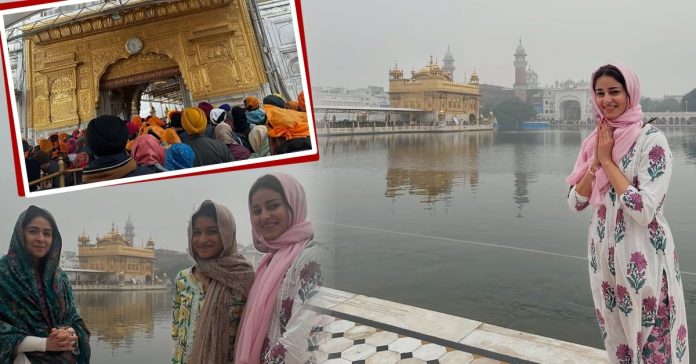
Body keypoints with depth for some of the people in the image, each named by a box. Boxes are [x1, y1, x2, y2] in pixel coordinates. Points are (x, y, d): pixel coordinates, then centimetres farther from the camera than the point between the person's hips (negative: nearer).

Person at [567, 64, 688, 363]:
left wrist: (607, 161, -18)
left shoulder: (651, 139, -14)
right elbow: (575, 203, 0)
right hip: (604, 253, 6)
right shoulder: (595, 140, 5)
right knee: (616, 338, 20)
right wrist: (596, 162, -12)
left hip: (642, 257, -6)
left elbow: (644, 210, -24)